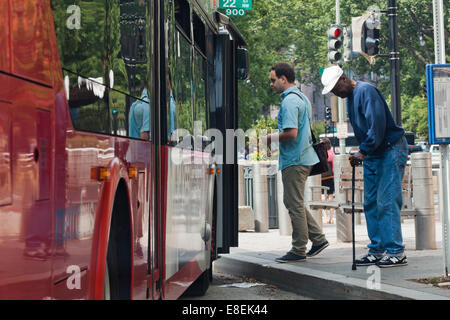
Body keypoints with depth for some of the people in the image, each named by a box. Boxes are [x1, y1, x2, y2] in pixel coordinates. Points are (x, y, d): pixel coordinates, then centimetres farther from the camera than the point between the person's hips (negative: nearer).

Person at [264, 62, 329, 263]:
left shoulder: (289, 101, -17)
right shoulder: (302, 98, 16)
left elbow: (291, 133, -25)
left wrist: (272, 138, -9)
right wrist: (277, 137, 17)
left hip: (294, 160, -10)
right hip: (303, 157, 10)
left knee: (295, 204, -2)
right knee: (292, 202, 17)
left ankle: (299, 250, 5)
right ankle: (318, 239, 18)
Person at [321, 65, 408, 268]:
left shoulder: (366, 91, -15)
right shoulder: (350, 97, 14)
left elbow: (377, 125, -23)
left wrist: (363, 151, -21)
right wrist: (363, 152, 8)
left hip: (391, 150, -10)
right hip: (372, 154, 10)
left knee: (387, 202, -12)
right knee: (371, 203, 8)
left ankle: (396, 252, -9)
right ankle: (377, 250, 13)